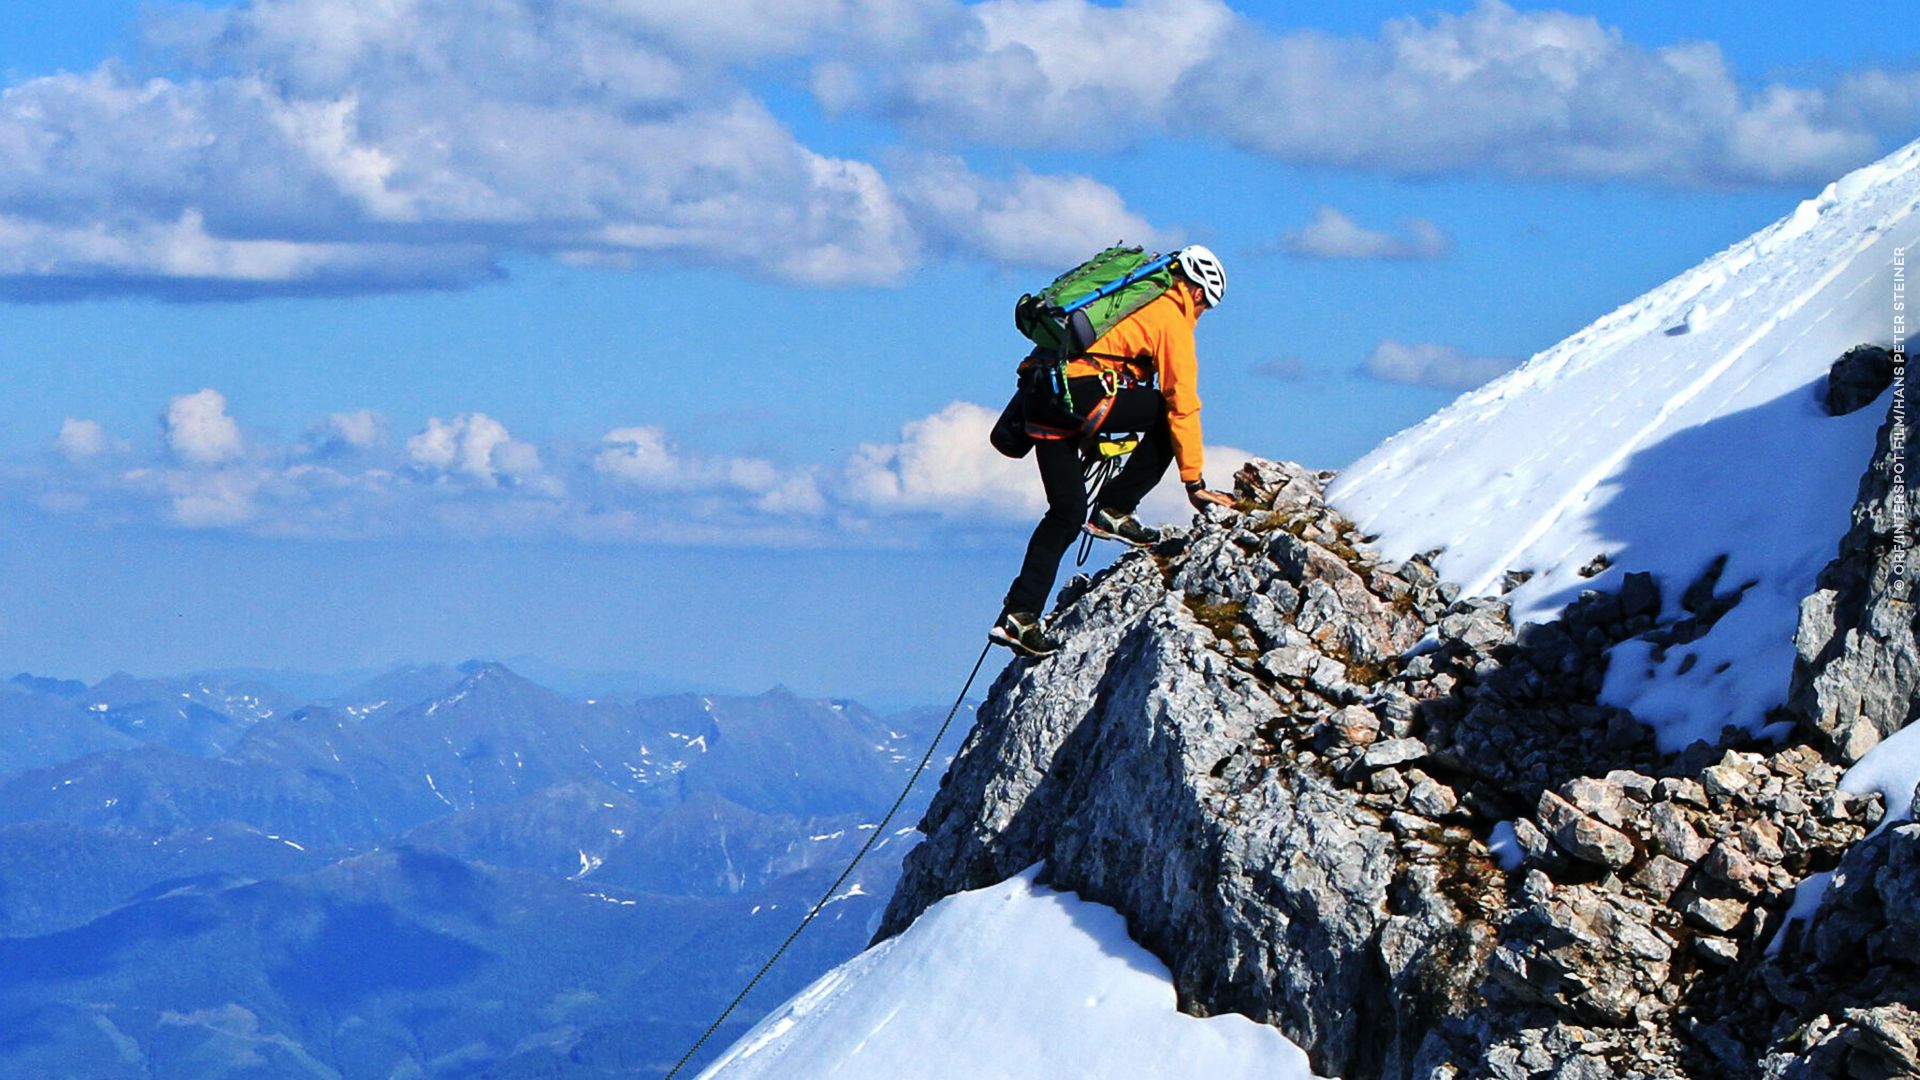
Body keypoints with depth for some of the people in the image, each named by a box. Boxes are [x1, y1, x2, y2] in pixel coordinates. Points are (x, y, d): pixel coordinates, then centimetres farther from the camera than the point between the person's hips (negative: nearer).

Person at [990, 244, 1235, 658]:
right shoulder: (1172, 318, 4)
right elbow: (1182, 404, 2)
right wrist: (1194, 483, 6)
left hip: (1036, 390, 8)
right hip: (1081, 389, -8)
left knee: (1066, 514, 14)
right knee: (1168, 417, 9)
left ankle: (1019, 616, 8)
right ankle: (1114, 511, 9)